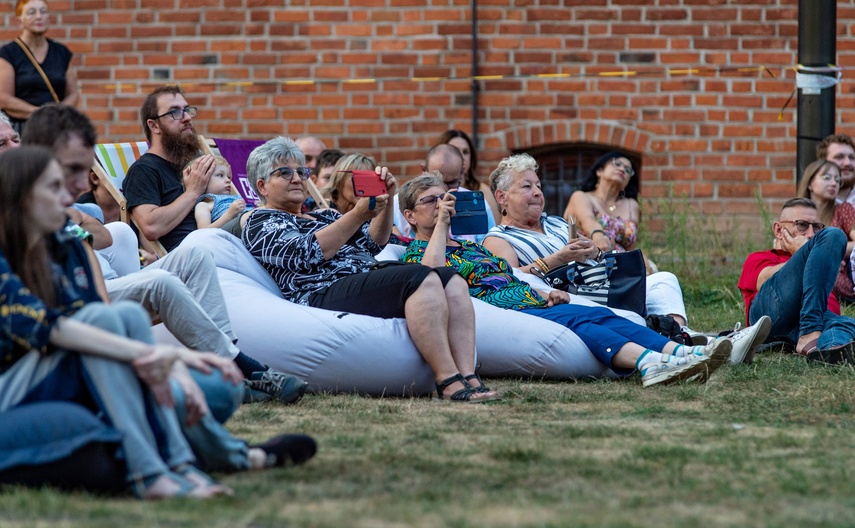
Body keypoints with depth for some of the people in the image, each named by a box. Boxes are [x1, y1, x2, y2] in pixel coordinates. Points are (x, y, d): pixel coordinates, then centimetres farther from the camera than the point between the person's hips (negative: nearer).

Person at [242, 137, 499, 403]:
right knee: (423, 279, -29)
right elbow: (305, 254, -11)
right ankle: (449, 383, -37)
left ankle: (468, 377, -28)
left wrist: (385, 199, 4)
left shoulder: (322, 216, 32)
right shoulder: (260, 223, 8)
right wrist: (358, 214, -16)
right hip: (325, 294, -8)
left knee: (453, 283, -15)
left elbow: (374, 242, 22)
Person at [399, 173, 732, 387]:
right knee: (576, 317, -31)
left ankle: (682, 354, -41)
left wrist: (546, 295, 13)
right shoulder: (417, 253, 12)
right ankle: (650, 363, -55)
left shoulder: (473, 247, 34)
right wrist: (441, 224, -4)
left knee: (601, 315, -19)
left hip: (533, 304, 7)